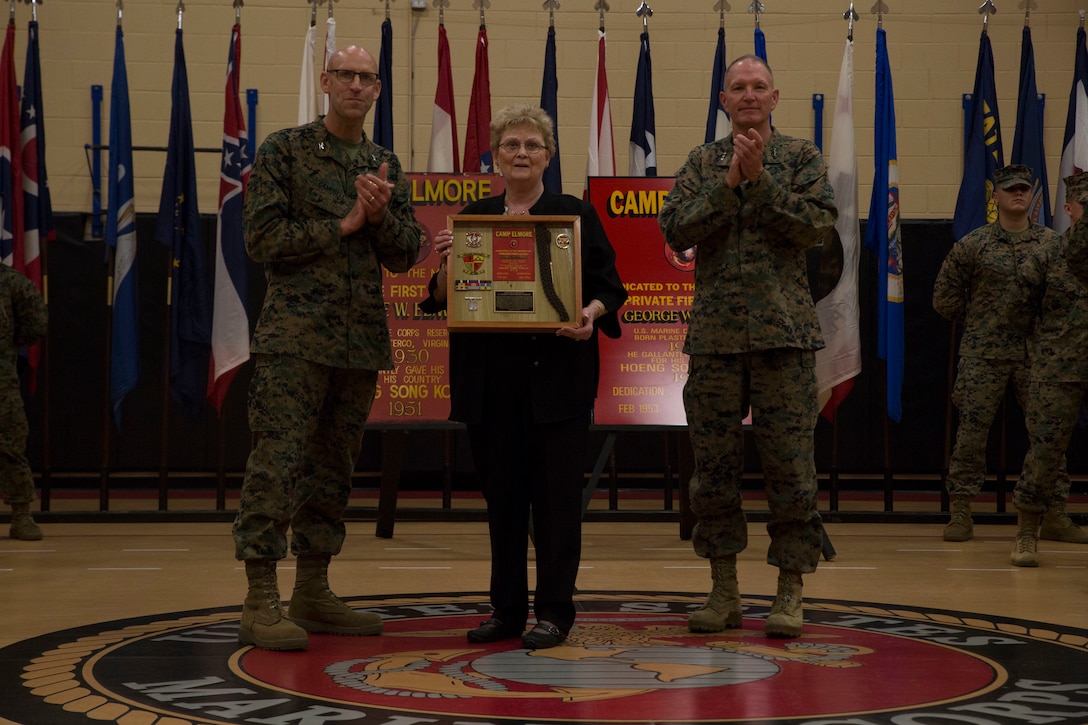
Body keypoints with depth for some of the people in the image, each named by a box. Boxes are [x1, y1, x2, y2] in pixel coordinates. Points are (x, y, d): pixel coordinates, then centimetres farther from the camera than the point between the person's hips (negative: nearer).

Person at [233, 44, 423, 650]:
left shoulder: (387, 167, 16)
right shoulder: (285, 150, 1)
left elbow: (406, 254, 11)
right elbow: (262, 238, -8)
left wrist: (382, 215, -8)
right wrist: (342, 224, -10)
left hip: (362, 341, 6)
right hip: (296, 336, -6)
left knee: (333, 469, 10)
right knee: (278, 464, -10)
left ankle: (313, 593, 18)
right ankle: (261, 604, -9)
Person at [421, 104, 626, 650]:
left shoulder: (575, 215, 4)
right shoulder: (473, 218, 11)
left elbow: (609, 287, 2)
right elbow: (445, 299, 10)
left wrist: (591, 314, -18)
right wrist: (447, 266, -9)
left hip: (557, 375, -3)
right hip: (490, 378, 3)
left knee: (555, 493, -1)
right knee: (502, 494, 8)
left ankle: (554, 611, 7)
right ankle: (507, 609, 18)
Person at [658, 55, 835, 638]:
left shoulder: (803, 158, 6)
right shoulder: (702, 163, 11)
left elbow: (817, 225, -8)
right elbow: (675, 230, -2)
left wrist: (760, 179, -13)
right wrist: (728, 182, -11)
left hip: (784, 331, -2)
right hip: (714, 333, 2)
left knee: (790, 464, -3)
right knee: (714, 464, 5)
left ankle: (790, 594, 6)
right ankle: (723, 592, 14)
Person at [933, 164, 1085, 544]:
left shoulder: (1052, 242, 6)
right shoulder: (973, 244, 0)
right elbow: (945, 297, 7)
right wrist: (977, 320, 9)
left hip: (1039, 354, 2)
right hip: (984, 355, -2)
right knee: (972, 431, -2)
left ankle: (1055, 515, 9)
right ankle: (960, 512, 6)